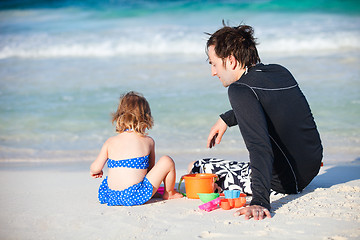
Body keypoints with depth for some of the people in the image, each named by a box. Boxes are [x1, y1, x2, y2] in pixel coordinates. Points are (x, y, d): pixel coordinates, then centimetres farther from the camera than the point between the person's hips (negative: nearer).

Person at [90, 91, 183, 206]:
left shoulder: (110, 142, 7)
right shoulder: (149, 141, 4)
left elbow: (96, 168, 7)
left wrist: (94, 171, 32)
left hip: (112, 196, 4)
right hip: (137, 196, -4)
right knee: (167, 161, 6)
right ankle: (169, 193, 28)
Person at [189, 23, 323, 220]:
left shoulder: (240, 90, -22)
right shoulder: (280, 72, 2)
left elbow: (260, 147, -34)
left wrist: (260, 201, -41)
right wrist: (226, 119, 26)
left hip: (284, 181, -8)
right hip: (312, 169, 8)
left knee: (195, 169, 1)